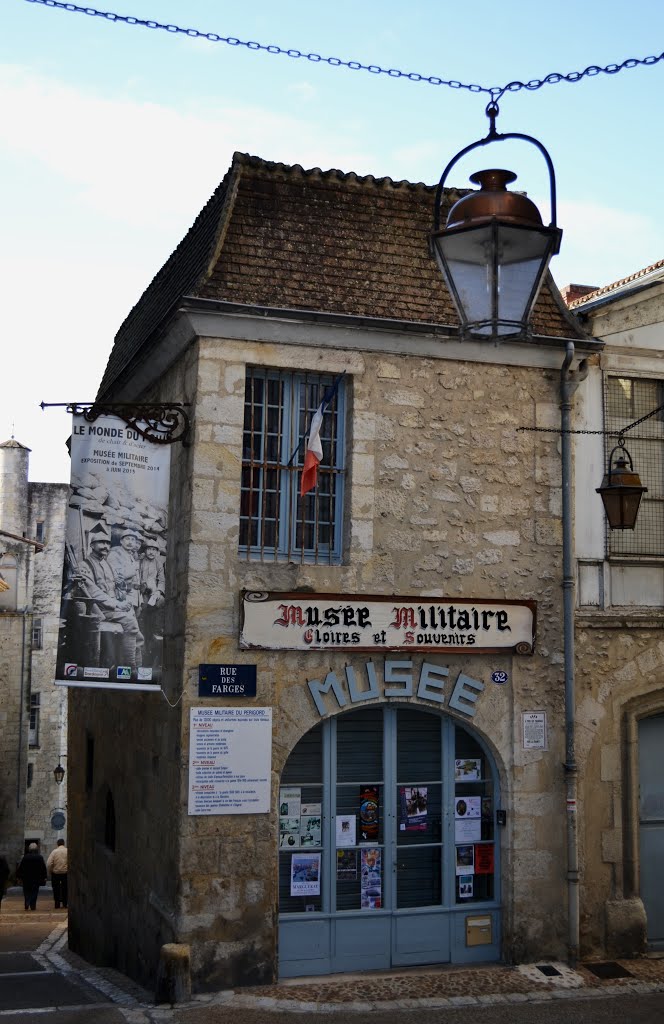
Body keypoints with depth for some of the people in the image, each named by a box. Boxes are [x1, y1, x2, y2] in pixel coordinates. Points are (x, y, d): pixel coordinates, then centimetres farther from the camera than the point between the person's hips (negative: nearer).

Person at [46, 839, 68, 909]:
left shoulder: (54, 852, -7)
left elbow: (49, 864, -13)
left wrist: (50, 871, 3)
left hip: (55, 874, -1)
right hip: (66, 873, 1)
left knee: (56, 890, 10)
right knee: (65, 889, 13)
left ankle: (57, 905, 10)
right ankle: (65, 904, 16)